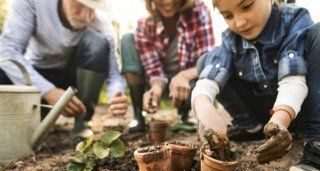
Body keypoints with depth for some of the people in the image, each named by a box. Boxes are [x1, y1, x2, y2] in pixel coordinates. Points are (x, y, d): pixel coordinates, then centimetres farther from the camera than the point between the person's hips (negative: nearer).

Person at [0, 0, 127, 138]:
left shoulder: (101, 28, -21)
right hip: (34, 75, 0)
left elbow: (113, 74, -20)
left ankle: (81, 123, -18)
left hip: (73, 78, 0)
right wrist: (48, 91, -42)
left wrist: (117, 97, -45)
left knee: (97, 42, -28)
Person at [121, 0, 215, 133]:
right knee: (128, 40, -18)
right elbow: (154, 69, -18)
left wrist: (184, 75, -44)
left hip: (189, 80, -1)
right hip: (162, 82, 1)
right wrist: (156, 87, -40)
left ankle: (184, 114, 4)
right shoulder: (145, 25, -18)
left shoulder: (199, 12, -21)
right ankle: (138, 115, -13)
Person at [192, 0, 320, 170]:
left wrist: (280, 120, -49)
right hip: (266, 112, 3)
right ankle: (251, 127, -2)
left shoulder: (295, 19, -18)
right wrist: (204, 108, -47)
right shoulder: (231, 40, -10)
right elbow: (206, 82, -25)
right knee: (207, 61, -9)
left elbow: (292, 81, -31)